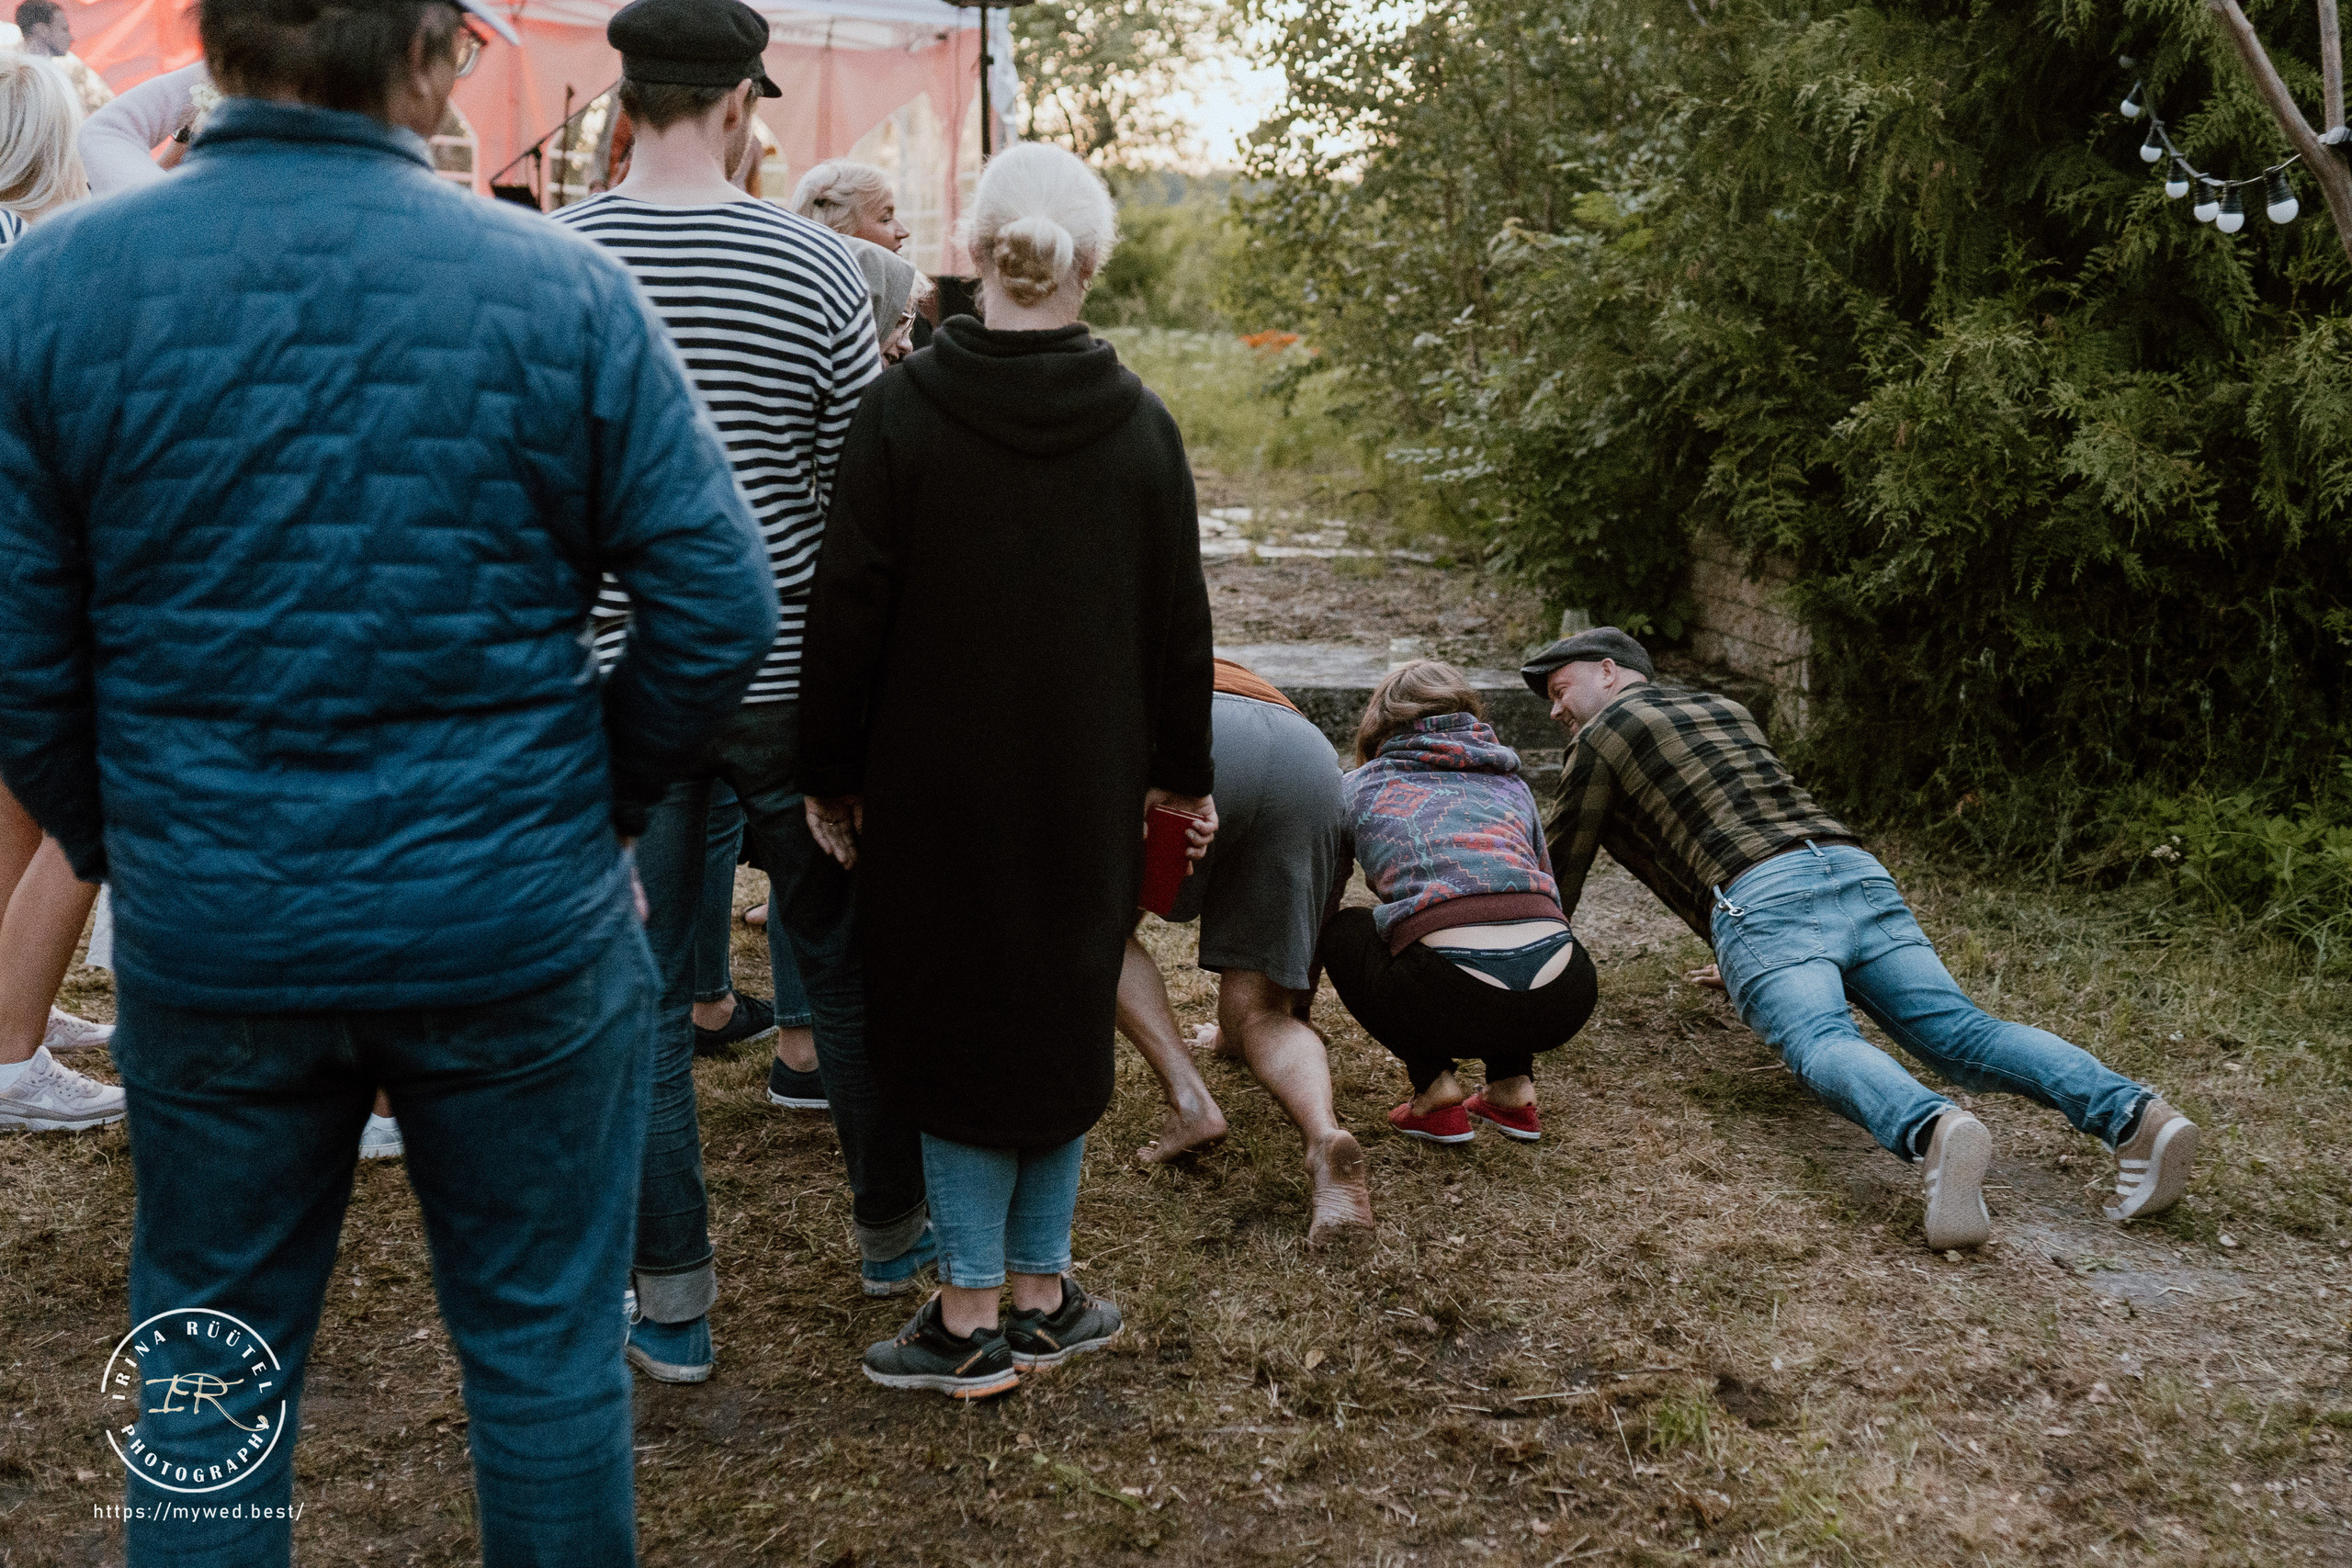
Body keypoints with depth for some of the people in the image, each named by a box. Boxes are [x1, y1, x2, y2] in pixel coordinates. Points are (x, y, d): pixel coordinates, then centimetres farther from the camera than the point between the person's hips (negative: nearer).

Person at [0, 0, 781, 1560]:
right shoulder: (563, 287, -10)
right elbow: (721, 608, -9)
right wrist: (594, 808, 5)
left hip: (207, 944, 2)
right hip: (517, 934, -1)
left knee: (212, 1368, 20)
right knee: (544, 1344, 16)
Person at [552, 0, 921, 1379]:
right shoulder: (817, 267, -10)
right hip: (788, 681, 0)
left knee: (641, 997, 10)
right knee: (848, 963, 17)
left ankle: (673, 1310, 18)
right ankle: (894, 1227, 34)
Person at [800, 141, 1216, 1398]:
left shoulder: (902, 408, -10)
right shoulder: (1140, 426, -2)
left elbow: (848, 607, -8)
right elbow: (1178, 622, 4)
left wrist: (828, 774, 2)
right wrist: (1184, 773, 15)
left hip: (935, 782, -2)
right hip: (1087, 788, 3)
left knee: (952, 1022, 8)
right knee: (1062, 1021, 14)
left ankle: (971, 1315, 12)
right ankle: (1039, 1295, 23)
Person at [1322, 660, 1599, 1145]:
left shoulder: (1360, 786, 24)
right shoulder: (1511, 782, 31)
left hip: (1450, 997, -4)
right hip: (1565, 997, 4)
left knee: (1343, 930, 27)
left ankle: (1435, 1090, 11)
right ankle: (1513, 1087, 21)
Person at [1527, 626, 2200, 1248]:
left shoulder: (1602, 736, 17)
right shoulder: (1727, 710, 38)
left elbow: (1558, 877, 23)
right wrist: (1735, 962, 63)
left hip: (1761, 898, -6)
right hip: (1858, 871, 6)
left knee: (1823, 1046, -27)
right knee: (1961, 1033, -8)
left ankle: (1931, 1133, -57)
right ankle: (2133, 1114, -30)